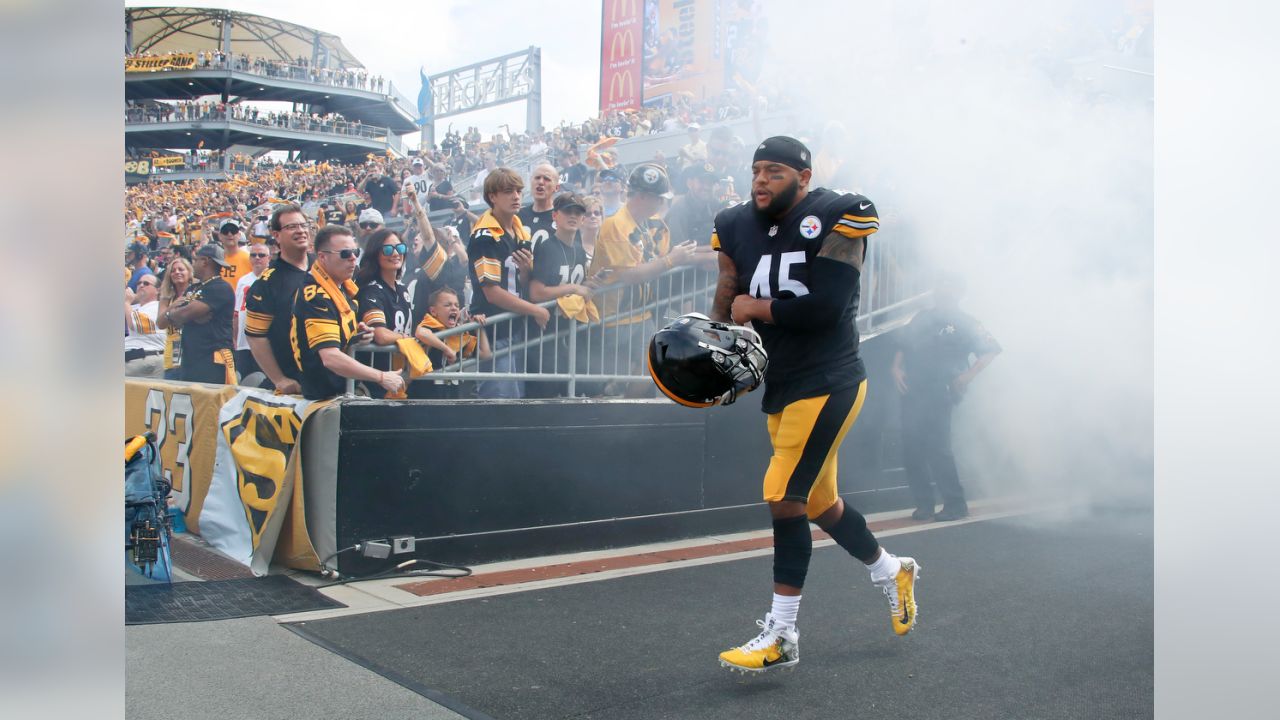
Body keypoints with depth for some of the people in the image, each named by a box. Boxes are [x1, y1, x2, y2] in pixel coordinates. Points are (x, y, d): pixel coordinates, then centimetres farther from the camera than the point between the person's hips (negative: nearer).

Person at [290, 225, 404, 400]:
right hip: (325, 397, -9)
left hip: (349, 389, 9)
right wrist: (381, 377, -27)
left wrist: (358, 334, 4)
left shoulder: (343, 286, 9)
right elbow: (331, 358, -30)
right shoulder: (316, 297, -20)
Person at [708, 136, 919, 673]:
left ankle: (781, 635, -2)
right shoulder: (736, 228, 5)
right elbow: (726, 309, 5)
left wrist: (755, 308, -12)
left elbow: (824, 308, -22)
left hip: (828, 382, -7)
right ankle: (892, 572, 44)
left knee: (785, 497, -13)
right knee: (819, 501, 18)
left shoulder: (836, 218, -13)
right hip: (780, 387, 7)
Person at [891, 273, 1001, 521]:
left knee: (937, 449, -12)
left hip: (938, 395, -6)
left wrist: (967, 376, -10)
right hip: (911, 392, 6)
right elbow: (902, 346, 24)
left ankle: (955, 504, -3)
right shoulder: (922, 318, 20)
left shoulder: (964, 323, 3)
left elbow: (991, 350, -2)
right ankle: (924, 503, 12)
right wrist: (897, 368, 6)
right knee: (911, 449, 2)